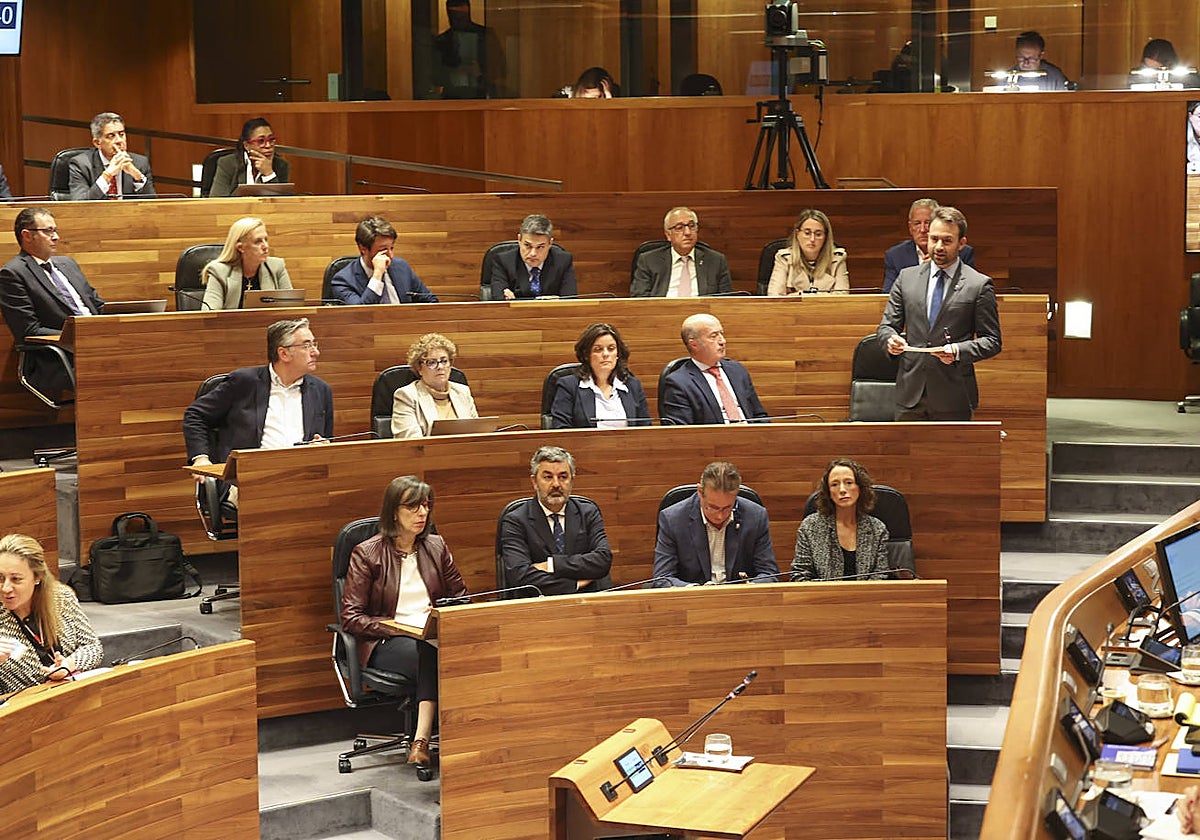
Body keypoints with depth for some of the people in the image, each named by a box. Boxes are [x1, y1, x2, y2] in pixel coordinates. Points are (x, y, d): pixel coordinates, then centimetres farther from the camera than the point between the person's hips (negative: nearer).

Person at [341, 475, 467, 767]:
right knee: (433, 652, -38)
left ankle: (421, 740, -40)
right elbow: (351, 617, -3)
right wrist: (396, 627, -15)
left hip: (434, 635, 3)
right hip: (385, 643, -3)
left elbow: (460, 596, 21)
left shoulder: (436, 547, 17)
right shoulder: (366, 554, 3)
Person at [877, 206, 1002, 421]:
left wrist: (957, 351, -17)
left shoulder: (979, 285, 0)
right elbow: (887, 325, 12)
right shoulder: (906, 277, 11)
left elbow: (992, 341, 0)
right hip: (910, 393, 3)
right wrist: (891, 339, -12)